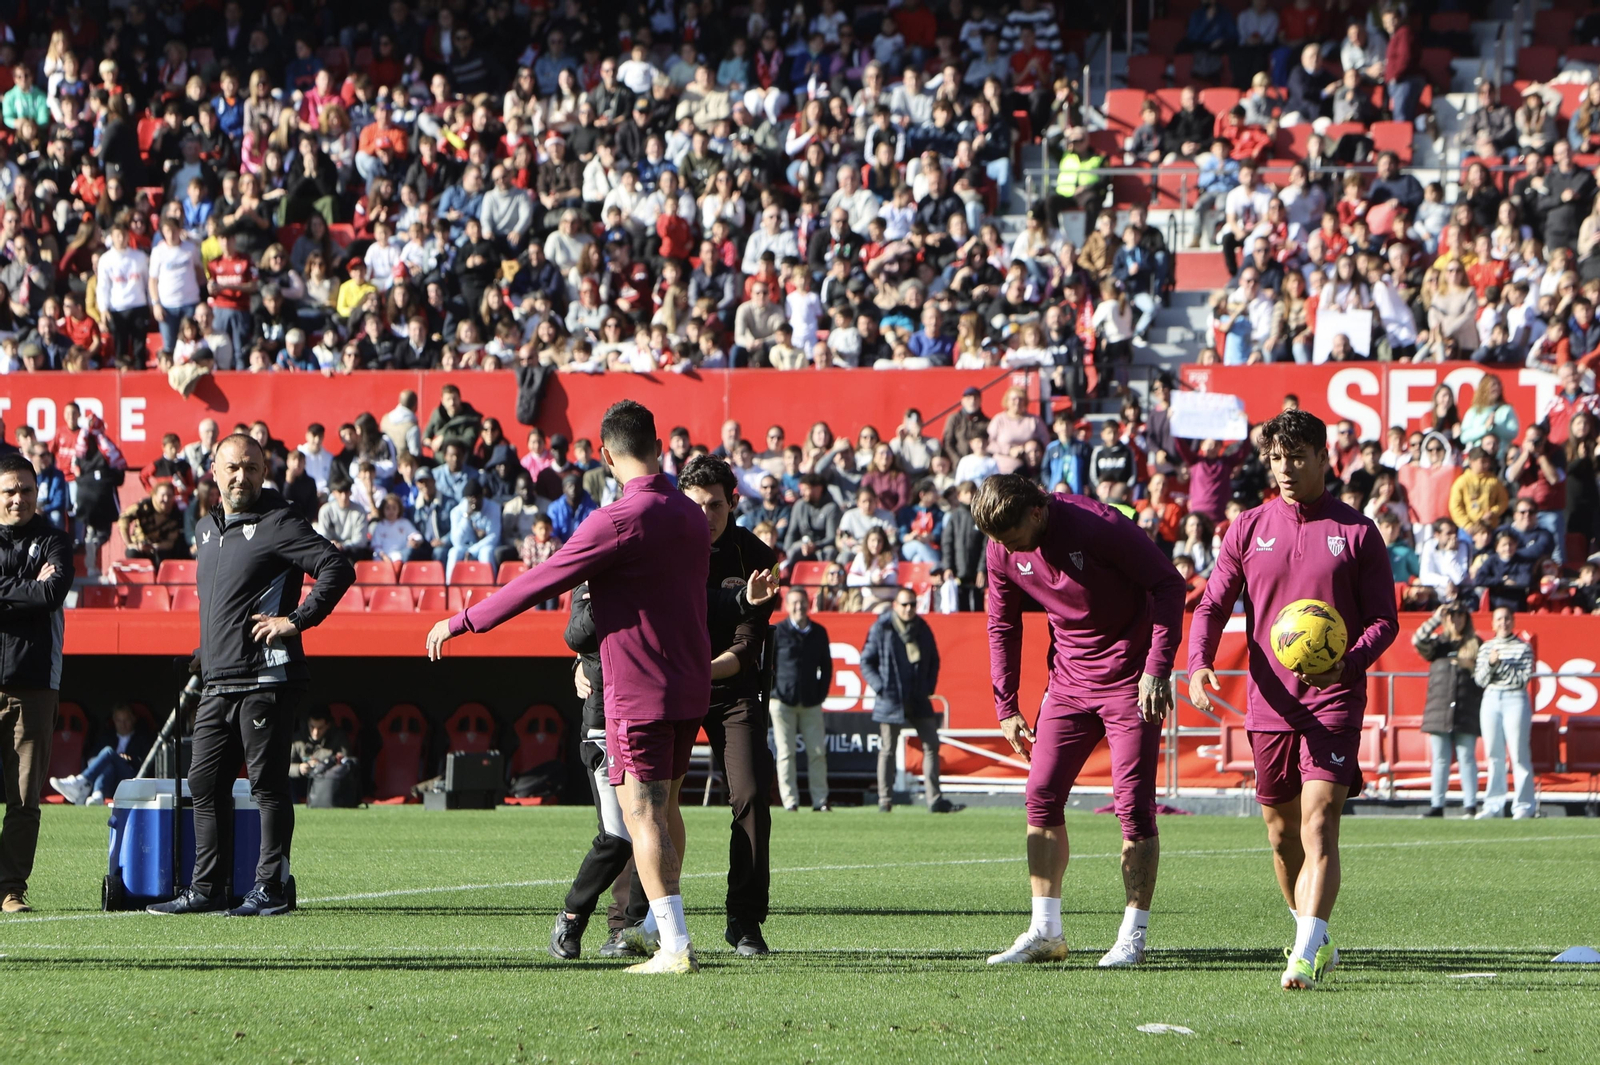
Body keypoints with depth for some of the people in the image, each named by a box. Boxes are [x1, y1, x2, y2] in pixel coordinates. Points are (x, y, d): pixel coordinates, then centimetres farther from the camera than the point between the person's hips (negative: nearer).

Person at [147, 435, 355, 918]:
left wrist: (296, 621, -17)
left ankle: (271, 887, -2)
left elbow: (338, 569, -16)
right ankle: (207, 888, 14)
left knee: (268, 783, -5)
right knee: (206, 785, 8)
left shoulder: (278, 524, -7)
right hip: (217, 685, 8)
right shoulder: (208, 529, 19)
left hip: (266, 680, -8)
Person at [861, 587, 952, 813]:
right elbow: (866, 662, -1)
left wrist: (929, 688, 5)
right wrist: (880, 687, -12)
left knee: (931, 746, 1)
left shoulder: (923, 629, 7)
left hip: (920, 701, 4)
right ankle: (885, 801, 8)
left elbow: (934, 661, 19)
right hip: (891, 699, -4)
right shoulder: (881, 629, -5)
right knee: (887, 750, 2)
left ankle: (935, 801, 4)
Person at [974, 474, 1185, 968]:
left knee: (1133, 805, -7)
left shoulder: (1098, 526, -22)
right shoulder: (1003, 550, -5)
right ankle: (1045, 931, 6)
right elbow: (1003, 625, 11)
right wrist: (1006, 707, 7)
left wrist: (1156, 670, -20)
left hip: (1130, 680, -6)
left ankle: (1133, 935, 0)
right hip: (1069, 681, 6)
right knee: (1041, 795, -1)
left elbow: (1168, 584, -15)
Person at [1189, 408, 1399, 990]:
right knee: (1281, 832, 11)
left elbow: (1384, 619, 2)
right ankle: (1315, 939, 29)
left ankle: (1308, 952, -23)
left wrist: (1348, 663, -18)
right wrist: (1198, 663, -11)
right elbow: (1213, 605, 8)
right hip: (1269, 703, 4)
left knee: (1319, 821, -16)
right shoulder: (1248, 529, 9)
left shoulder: (1356, 532, 2)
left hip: (1334, 702, -4)